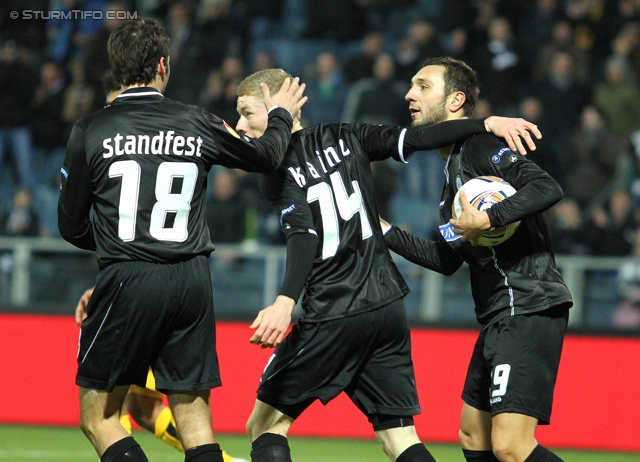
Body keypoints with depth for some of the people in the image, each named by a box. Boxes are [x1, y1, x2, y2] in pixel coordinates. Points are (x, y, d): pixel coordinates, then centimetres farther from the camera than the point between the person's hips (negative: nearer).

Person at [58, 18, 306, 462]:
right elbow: (266, 156, 22)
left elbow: (72, 226, 5)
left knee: (98, 418, 7)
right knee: (196, 425, 8)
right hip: (192, 281, 3)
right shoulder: (198, 124, 3)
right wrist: (281, 114, 44)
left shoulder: (90, 131, -2)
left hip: (126, 281, -3)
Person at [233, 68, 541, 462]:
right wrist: (487, 124, 3)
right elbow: (414, 139, 1)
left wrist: (285, 302, -32)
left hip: (333, 317, -6)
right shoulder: (344, 138, 11)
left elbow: (303, 236, -19)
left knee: (266, 425, 6)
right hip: (388, 306, 6)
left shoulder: (274, 173, -5)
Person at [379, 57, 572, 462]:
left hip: (527, 308, -11)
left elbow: (547, 188, -24)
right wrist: (382, 230, 25)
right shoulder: (454, 164, 20)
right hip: (499, 317, 11)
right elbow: (447, 259, 25)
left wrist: (487, 219, -28)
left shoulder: (481, 145, -10)